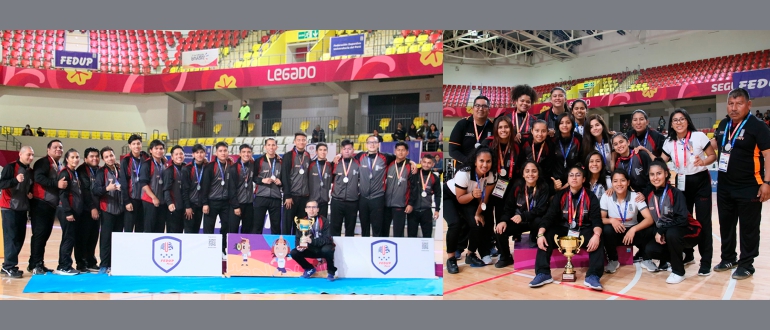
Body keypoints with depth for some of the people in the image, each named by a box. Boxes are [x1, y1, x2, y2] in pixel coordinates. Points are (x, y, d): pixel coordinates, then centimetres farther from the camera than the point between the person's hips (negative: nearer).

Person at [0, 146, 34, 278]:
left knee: (20, 237, 7)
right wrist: (16, 180, -32)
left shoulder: (30, 171, 13)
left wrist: (31, 193, 6)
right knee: (11, 237, -9)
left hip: (23, 208, 7)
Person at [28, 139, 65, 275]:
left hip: (52, 205, 8)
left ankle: (39, 264, 16)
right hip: (41, 204, -8)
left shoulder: (59, 167, 19)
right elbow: (38, 177, -22)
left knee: (45, 234, 10)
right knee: (39, 234, -9)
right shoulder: (43, 162, -6)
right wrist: (56, 183, -28)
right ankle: (34, 265, -5)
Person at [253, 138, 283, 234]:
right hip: (261, 197, -2)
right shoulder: (259, 161, 5)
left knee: (276, 225, 5)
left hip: (276, 198, 2)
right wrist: (262, 180, -12)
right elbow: (252, 177, 3)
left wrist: (281, 182, -3)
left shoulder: (281, 162, 12)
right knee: (257, 224, 0)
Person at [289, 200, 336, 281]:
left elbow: (327, 239, -24)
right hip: (311, 250, 4)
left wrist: (311, 241, -36)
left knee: (327, 250, -37)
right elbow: (298, 238, -3)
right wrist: (299, 246, -27)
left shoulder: (323, 221, -16)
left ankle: (331, 271, -8)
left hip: (323, 248, -4)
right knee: (294, 253, -15)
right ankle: (310, 269, 11)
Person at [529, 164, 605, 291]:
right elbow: (549, 216, -8)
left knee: (598, 241, -31)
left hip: (584, 230, -1)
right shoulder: (560, 195, 0)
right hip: (563, 229, 1)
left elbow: (596, 219, -13)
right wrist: (541, 234, -27)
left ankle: (593, 276, -33)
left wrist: (596, 235, -36)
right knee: (545, 237, -24)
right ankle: (543, 273, -24)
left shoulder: (590, 197, -2)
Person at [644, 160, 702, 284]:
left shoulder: (675, 193, -19)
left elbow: (682, 219, -26)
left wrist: (661, 231, -24)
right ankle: (677, 258, 14)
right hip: (665, 235, 6)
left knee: (671, 233, -37)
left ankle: (678, 272, -17)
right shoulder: (650, 196, -3)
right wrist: (657, 233, -12)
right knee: (650, 249, -19)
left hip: (688, 232, -5)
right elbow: (653, 220, 6)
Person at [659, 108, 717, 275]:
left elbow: (713, 156, -5)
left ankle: (706, 262, 3)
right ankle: (688, 255, 26)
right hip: (682, 183, 4)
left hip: (700, 181, -4)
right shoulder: (669, 142, 1)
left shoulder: (699, 136, -10)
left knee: (703, 221, -4)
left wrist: (703, 162, -25)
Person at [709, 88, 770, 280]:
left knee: (748, 227, 4)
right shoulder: (723, 125, 7)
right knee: (726, 224, 16)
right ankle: (728, 258, 31)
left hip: (749, 189, -7)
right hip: (724, 187, 7)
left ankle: (746, 264, 16)